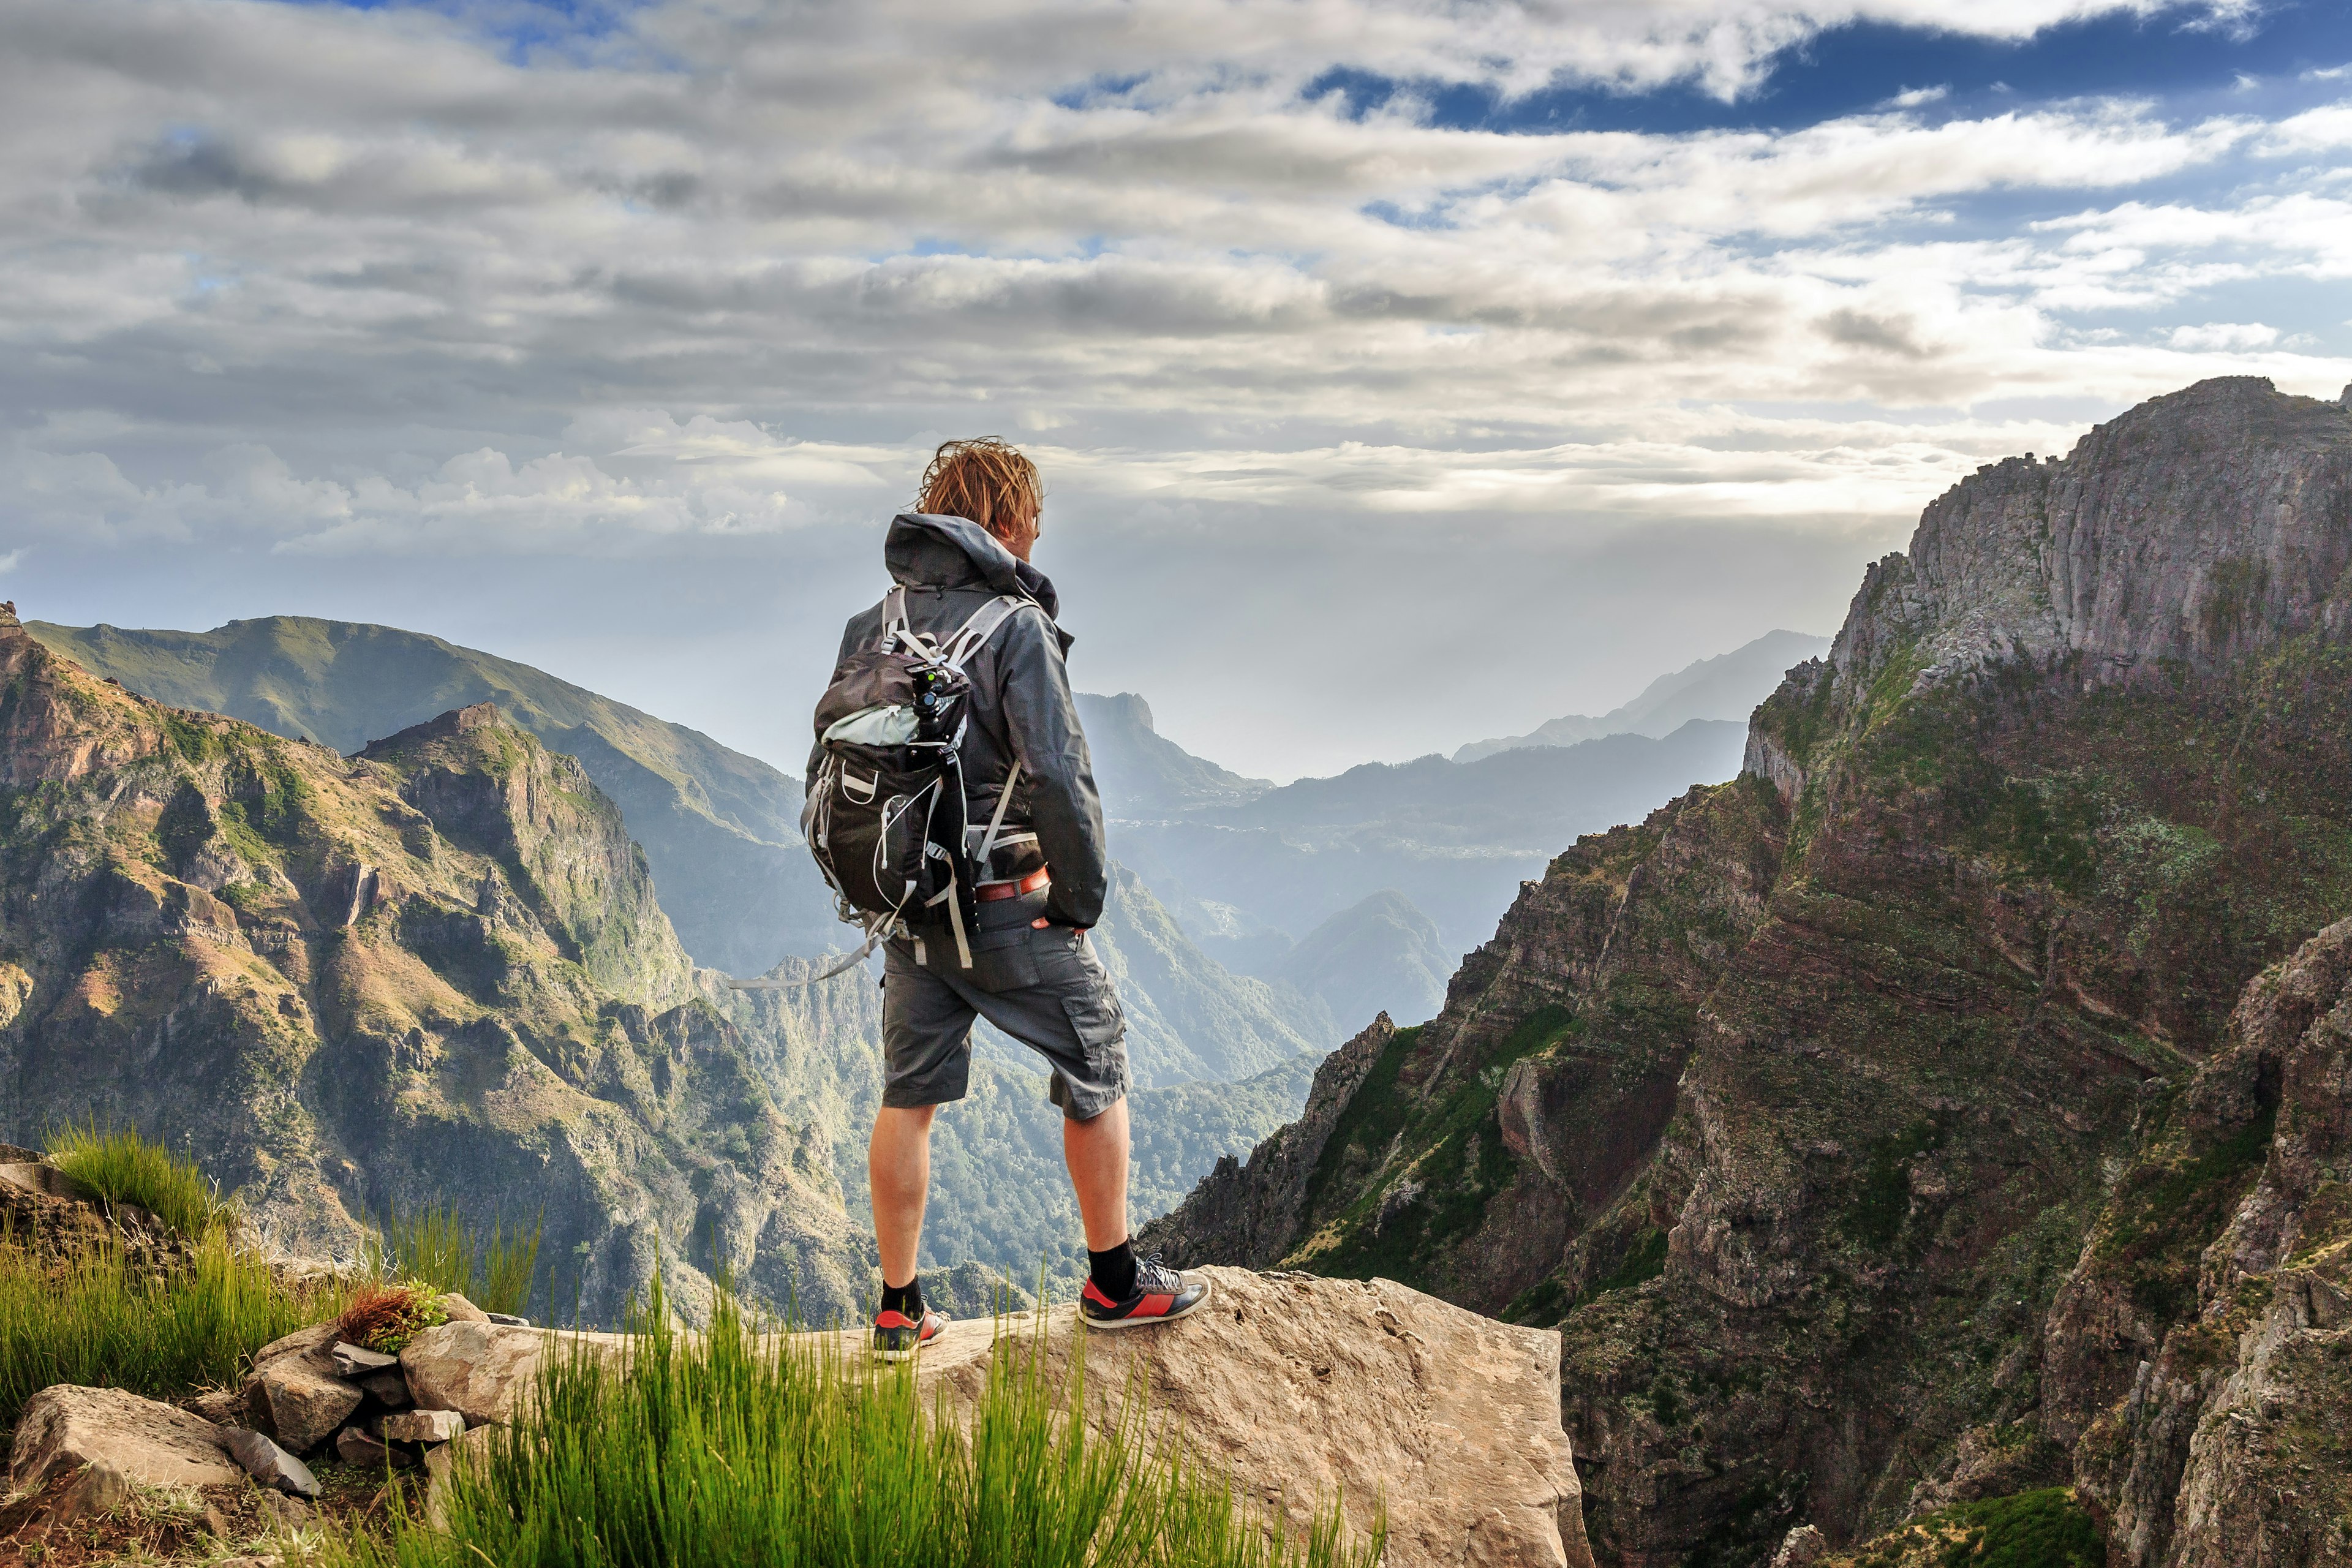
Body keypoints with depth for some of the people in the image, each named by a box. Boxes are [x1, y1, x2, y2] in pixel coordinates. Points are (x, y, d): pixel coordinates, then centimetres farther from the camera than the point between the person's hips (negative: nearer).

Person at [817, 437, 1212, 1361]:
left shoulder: (870, 627, 5)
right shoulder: (1013, 623, -15)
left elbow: (828, 775, 10)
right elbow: (1058, 778, -22)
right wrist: (1083, 897, -10)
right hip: (1007, 906, -6)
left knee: (908, 1099, 14)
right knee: (1096, 1072, 12)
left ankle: (899, 1312, 22)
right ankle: (1115, 1282, 22)